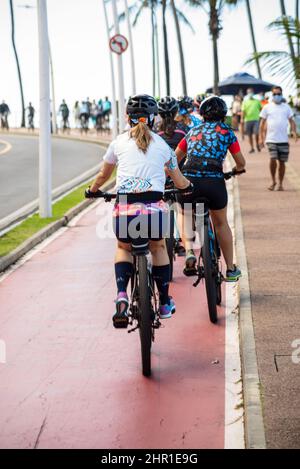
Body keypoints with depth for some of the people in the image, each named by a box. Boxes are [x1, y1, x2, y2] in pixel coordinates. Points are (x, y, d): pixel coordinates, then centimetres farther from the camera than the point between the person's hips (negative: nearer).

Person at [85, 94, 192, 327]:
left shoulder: (120, 142, 14)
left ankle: (122, 297, 4)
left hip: (124, 209, 0)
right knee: (158, 247, 30)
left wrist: (92, 190, 49)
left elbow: (103, 175, 29)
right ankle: (165, 304, 35)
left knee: (123, 248, 28)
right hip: (154, 207, 0)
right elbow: (179, 182, 23)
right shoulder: (162, 145, 14)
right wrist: (190, 186, 46)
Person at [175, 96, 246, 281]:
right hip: (215, 182, -1)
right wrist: (237, 170, 41)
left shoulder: (193, 131, 21)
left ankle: (189, 251, 2)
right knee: (221, 224, 21)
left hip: (188, 182, 1)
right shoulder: (227, 132, 14)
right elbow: (241, 163, 19)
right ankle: (231, 270, 27)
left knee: (185, 215, 28)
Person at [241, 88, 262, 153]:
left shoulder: (257, 101, 11)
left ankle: (257, 144, 10)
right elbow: (243, 111, 4)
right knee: (250, 135, 4)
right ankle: (252, 148, 13)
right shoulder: (245, 102, 10)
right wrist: (242, 119, -7)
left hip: (256, 119, -1)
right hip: (248, 120, 1)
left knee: (256, 133, -15)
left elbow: (261, 109, 16)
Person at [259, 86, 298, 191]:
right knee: (273, 159, -17)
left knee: (282, 162, 6)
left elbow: (291, 120, 9)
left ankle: (280, 184, 18)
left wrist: (294, 131, -8)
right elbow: (262, 122, 7)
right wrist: (261, 137, 2)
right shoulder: (267, 107, 4)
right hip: (271, 139, -2)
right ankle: (273, 181, 2)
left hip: (284, 139, 2)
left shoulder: (286, 107, 9)